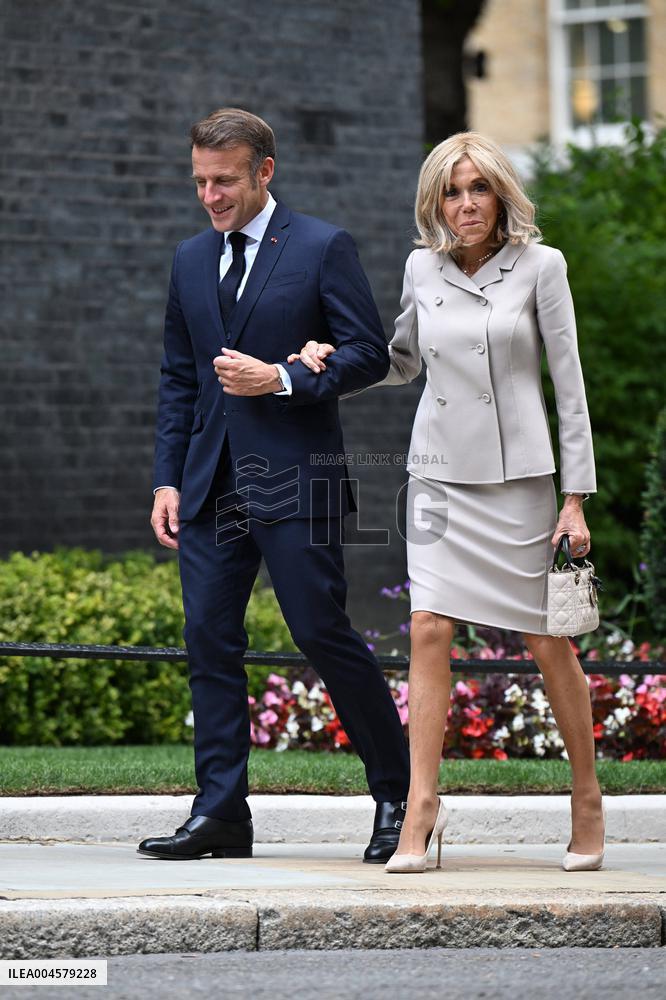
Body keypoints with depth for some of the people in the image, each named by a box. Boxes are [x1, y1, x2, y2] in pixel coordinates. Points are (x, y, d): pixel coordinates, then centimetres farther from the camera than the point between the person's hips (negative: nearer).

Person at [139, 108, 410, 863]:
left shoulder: (322, 248, -1)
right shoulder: (190, 260, 16)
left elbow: (369, 352, -5)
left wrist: (282, 379, -16)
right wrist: (167, 479, 10)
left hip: (293, 481, -6)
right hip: (210, 483, 6)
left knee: (322, 632, -7)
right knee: (209, 640, 1)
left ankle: (395, 794, 7)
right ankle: (220, 813, 4)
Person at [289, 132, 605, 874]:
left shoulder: (539, 266, -3)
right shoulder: (422, 268, 6)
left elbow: (569, 382, -2)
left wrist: (576, 498, -6)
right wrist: (332, 362, 4)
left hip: (518, 477, -2)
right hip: (439, 473, 3)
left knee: (547, 642, 2)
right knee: (430, 629, -10)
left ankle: (587, 802, 17)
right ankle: (422, 808, -10)